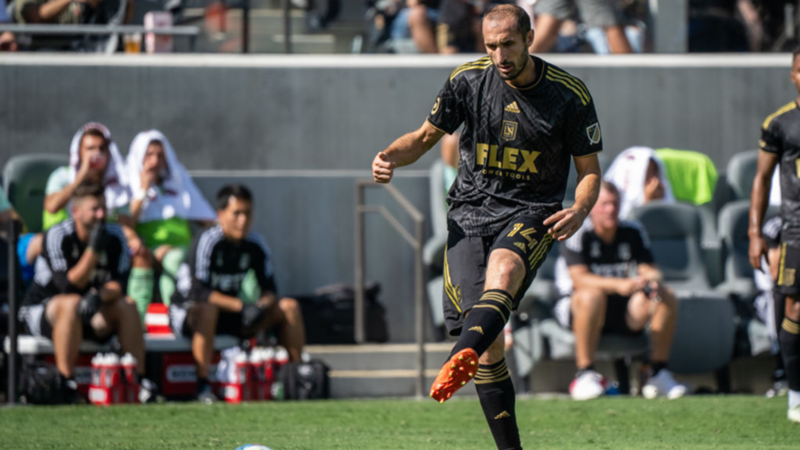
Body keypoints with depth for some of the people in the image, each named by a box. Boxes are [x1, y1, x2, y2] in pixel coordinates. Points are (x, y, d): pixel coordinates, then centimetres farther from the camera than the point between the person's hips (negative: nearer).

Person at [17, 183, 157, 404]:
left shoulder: (113, 235, -5)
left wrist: (99, 296, -33)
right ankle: (66, 383, -35)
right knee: (71, 303, -37)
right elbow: (68, 286, -28)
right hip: (41, 309, -5)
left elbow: (119, 283, -11)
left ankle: (139, 378, -21)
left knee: (127, 305, -19)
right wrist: (93, 250, -35)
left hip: (90, 314, 5)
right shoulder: (58, 236, -19)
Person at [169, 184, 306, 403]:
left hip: (230, 315, 7)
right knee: (208, 309, -42)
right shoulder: (207, 242, -21)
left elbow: (269, 290, 2)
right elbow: (199, 292, -29)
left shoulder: (255, 245, -1)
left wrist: (262, 305, -23)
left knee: (290, 307, -5)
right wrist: (241, 306, -37)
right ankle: (203, 386, -42)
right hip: (187, 310, -7)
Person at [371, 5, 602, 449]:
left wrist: (578, 211, -16)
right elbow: (427, 135, 15)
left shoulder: (570, 95, -3)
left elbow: (589, 169, 5)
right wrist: (390, 157, -6)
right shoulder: (468, 80, 2)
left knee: (502, 268, -38)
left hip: (531, 214, -3)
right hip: (470, 211, 3)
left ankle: (458, 361, -65)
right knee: (488, 342, -11)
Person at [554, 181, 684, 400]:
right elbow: (579, 279, -24)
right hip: (576, 309, -5)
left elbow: (649, 270, 1)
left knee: (667, 297, -16)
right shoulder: (578, 235, -13)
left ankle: (658, 374, -12)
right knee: (592, 295, -39)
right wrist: (619, 285, -38)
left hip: (622, 312, 5)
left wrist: (652, 279, -26)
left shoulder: (632, 232, 4)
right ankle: (585, 374, -33)